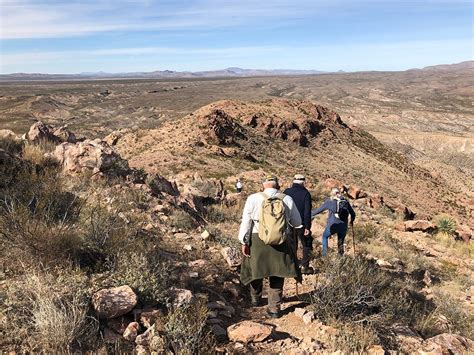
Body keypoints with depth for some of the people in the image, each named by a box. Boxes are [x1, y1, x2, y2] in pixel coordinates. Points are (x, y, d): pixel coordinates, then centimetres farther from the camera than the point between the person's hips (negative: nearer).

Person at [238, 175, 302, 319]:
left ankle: (255, 298, 42)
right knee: (277, 276, 13)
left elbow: (246, 222, -6)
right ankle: (274, 308, 17)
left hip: (257, 241, 0)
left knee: (256, 268, 21)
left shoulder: (253, 199, -6)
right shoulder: (287, 199, -2)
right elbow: (297, 223, 7)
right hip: (281, 242, 1)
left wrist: (244, 242, 1)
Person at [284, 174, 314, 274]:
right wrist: (307, 227, -9)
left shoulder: (287, 192, 2)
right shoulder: (305, 193, -8)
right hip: (301, 225, -3)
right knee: (307, 245, 11)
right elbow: (307, 211, -11)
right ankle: (305, 267, 8)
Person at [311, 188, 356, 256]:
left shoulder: (329, 201, 1)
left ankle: (324, 253, 21)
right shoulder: (346, 201, 9)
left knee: (325, 236, 26)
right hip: (343, 226, 2)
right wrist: (352, 221, 35)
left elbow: (318, 210, 3)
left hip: (333, 225, -2)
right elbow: (353, 213, 14)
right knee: (341, 242, 24)